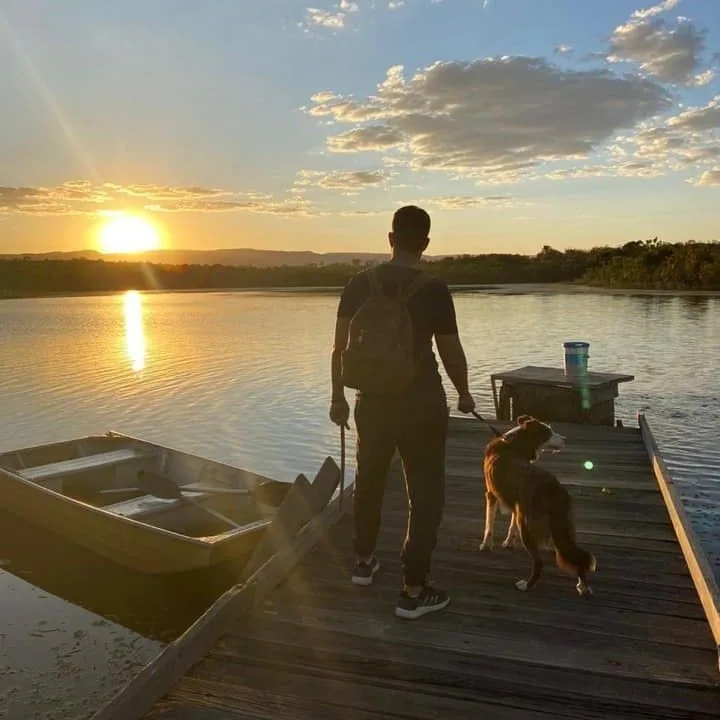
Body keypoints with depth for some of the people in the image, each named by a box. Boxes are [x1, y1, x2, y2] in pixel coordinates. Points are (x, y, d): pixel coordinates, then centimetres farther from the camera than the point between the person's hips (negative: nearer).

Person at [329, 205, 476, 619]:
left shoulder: (359, 284, -2)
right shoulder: (434, 290, -13)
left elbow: (340, 348, 1)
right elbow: (451, 352, -8)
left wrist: (338, 398, 12)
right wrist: (464, 394, 10)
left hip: (373, 400, 4)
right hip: (422, 404, -4)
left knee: (369, 483, 22)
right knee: (426, 493, 7)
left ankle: (364, 562, 41)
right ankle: (414, 591, 12)